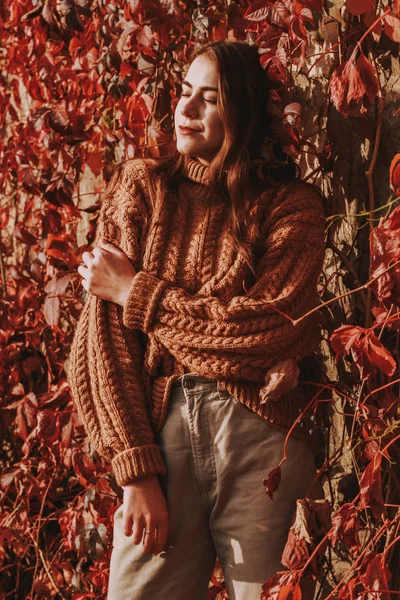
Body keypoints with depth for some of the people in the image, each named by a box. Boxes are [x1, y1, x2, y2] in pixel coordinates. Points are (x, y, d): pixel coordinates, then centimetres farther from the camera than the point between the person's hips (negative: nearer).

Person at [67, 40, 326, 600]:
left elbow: (277, 328, -12)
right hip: (159, 425, 2)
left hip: (261, 432, -1)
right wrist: (136, 470, -10)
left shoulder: (293, 203, 3)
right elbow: (103, 335, 0)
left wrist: (135, 292, -5)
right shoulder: (138, 187, 8)